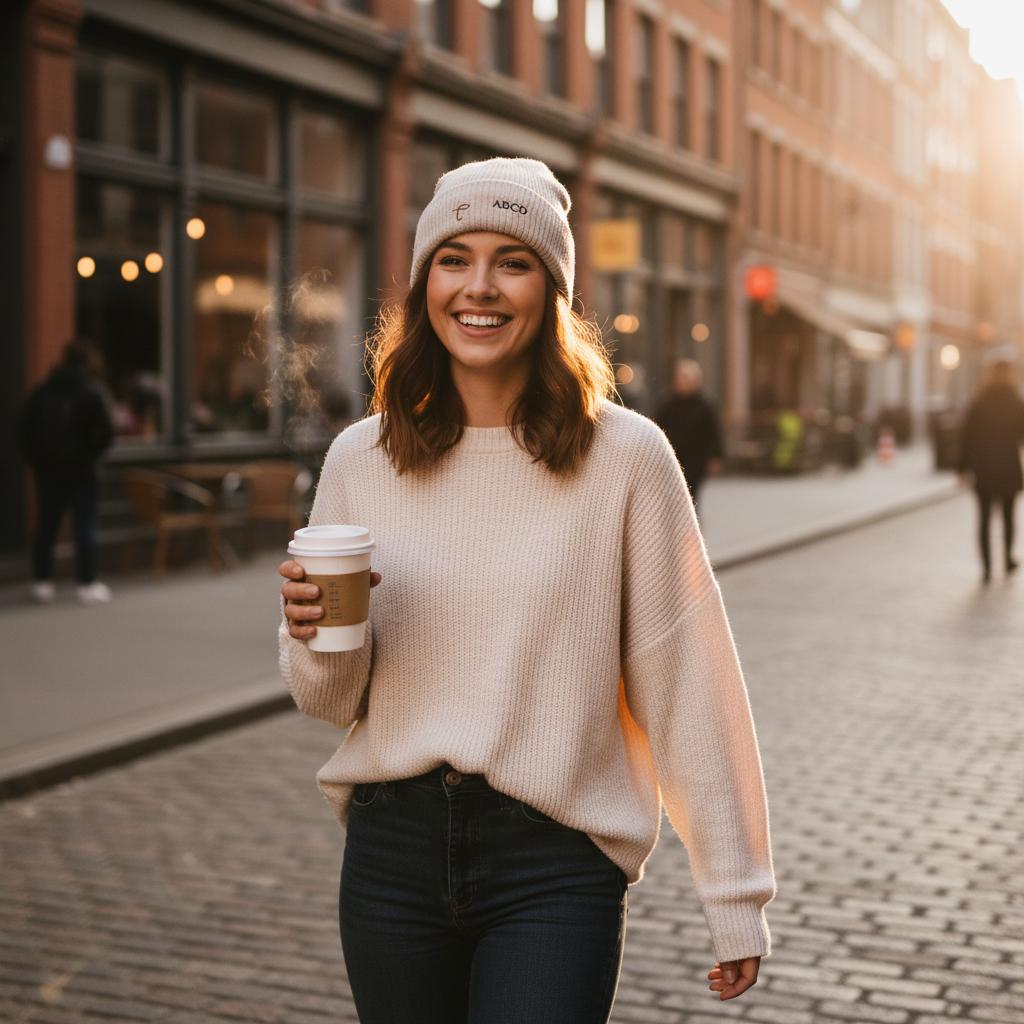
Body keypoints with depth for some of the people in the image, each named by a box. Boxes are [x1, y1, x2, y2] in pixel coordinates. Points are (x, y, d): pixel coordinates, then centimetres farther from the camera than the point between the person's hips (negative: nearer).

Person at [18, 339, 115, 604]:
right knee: (85, 527, 1)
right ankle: (87, 584, 0)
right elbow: (105, 431, -15)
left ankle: (42, 583, 13)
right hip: (80, 471, -4)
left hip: (47, 470, 4)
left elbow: (24, 428, 4)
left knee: (46, 526, 11)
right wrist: (90, 453, 0)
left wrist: (36, 458, 10)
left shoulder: (41, 392, 3)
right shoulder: (90, 392, -9)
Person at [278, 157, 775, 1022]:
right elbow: (333, 701, 9)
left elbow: (685, 686, -4)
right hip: (392, 854, 4)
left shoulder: (625, 456, -7)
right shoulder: (362, 459, 2)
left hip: (555, 865, -3)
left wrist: (735, 893, -1)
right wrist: (317, 638, -14)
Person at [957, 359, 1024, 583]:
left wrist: (965, 468, 0)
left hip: (983, 470, 0)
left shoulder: (977, 404, -1)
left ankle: (987, 567, -5)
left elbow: (966, 437, -3)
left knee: (984, 518, 3)